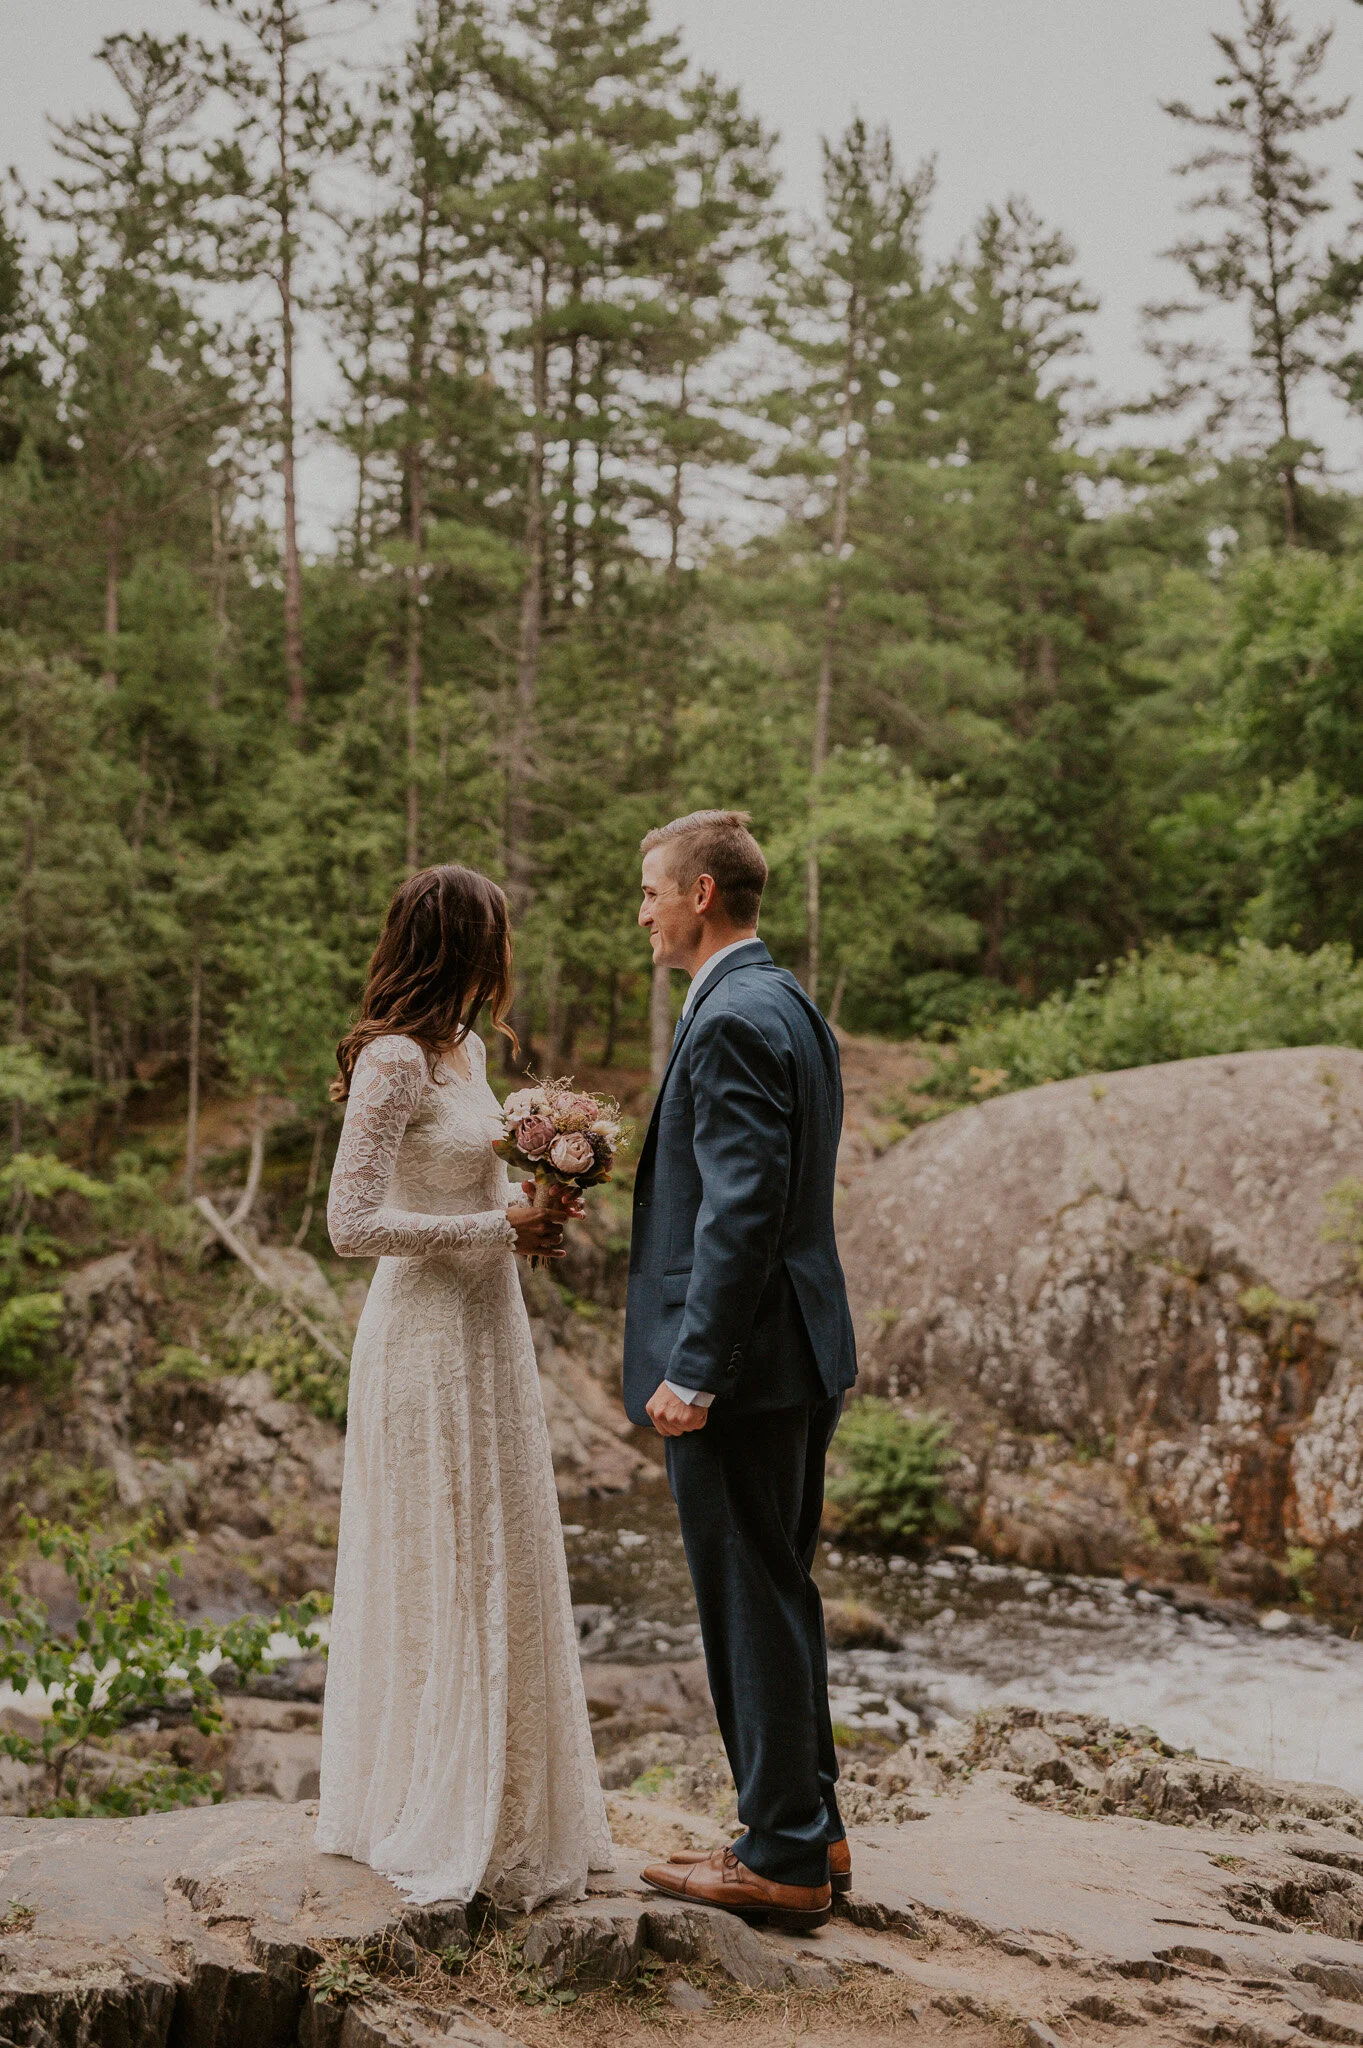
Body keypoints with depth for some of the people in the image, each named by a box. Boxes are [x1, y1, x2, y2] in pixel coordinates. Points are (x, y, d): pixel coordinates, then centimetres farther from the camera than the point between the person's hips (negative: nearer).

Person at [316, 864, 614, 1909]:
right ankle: (446, 1825, 13)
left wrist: (531, 1214, 3)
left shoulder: (464, 1049, 11)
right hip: (429, 1339, -9)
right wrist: (499, 1228, -16)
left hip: (487, 1331, 9)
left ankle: (500, 1810, 27)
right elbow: (353, 1223, -20)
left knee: (498, 1570, 14)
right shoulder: (393, 1061, -16)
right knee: (448, 1576, 0)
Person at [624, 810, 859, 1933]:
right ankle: (809, 1829, 29)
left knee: (754, 1603, 0)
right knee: (782, 1594, 18)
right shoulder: (790, 1004, 14)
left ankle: (782, 1859, 13)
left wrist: (692, 1370, -22)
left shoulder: (733, 1021, -18)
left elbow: (741, 1209, -24)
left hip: (740, 1368, -10)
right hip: (802, 1351, 10)